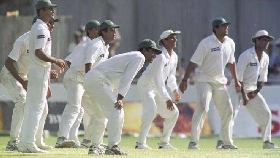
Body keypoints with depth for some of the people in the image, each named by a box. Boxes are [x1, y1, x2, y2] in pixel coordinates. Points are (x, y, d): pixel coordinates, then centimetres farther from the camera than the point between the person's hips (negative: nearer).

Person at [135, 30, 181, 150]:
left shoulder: (174, 57, 4)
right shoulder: (160, 56, -24)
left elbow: (171, 76, 18)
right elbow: (157, 79, -29)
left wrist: (174, 90, 1)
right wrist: (167, 98, -31)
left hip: (158, 89, 10)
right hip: (146, 86, -9)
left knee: (173, 112, 10)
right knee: (151, 110, -30)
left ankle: (164, 143, 19)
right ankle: (140, 143, -32)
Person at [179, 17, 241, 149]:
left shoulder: (230, 43, 4)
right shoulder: (206, 43, -17)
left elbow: (231, 62, 19)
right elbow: (193, 62, -19)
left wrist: (236, 80, 22)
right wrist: (185, 80, -24)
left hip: (220, 82, 7)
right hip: (204, 80, -7)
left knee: (227, 111, 10)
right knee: (203, 108, -22)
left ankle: (225, 141, 27)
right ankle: (193, 142, -24)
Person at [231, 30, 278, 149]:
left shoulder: (265, 57, 6)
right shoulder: (246, 55, -18)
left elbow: (263, 78, 12)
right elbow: (238, 76, -21)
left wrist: (256, 92, -4)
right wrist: (243, 95, -23)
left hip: (253, 89, 8)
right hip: (239, 88, -8)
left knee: (266, 113, 6)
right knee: (232, 112, -22)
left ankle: (267, 142, 15)